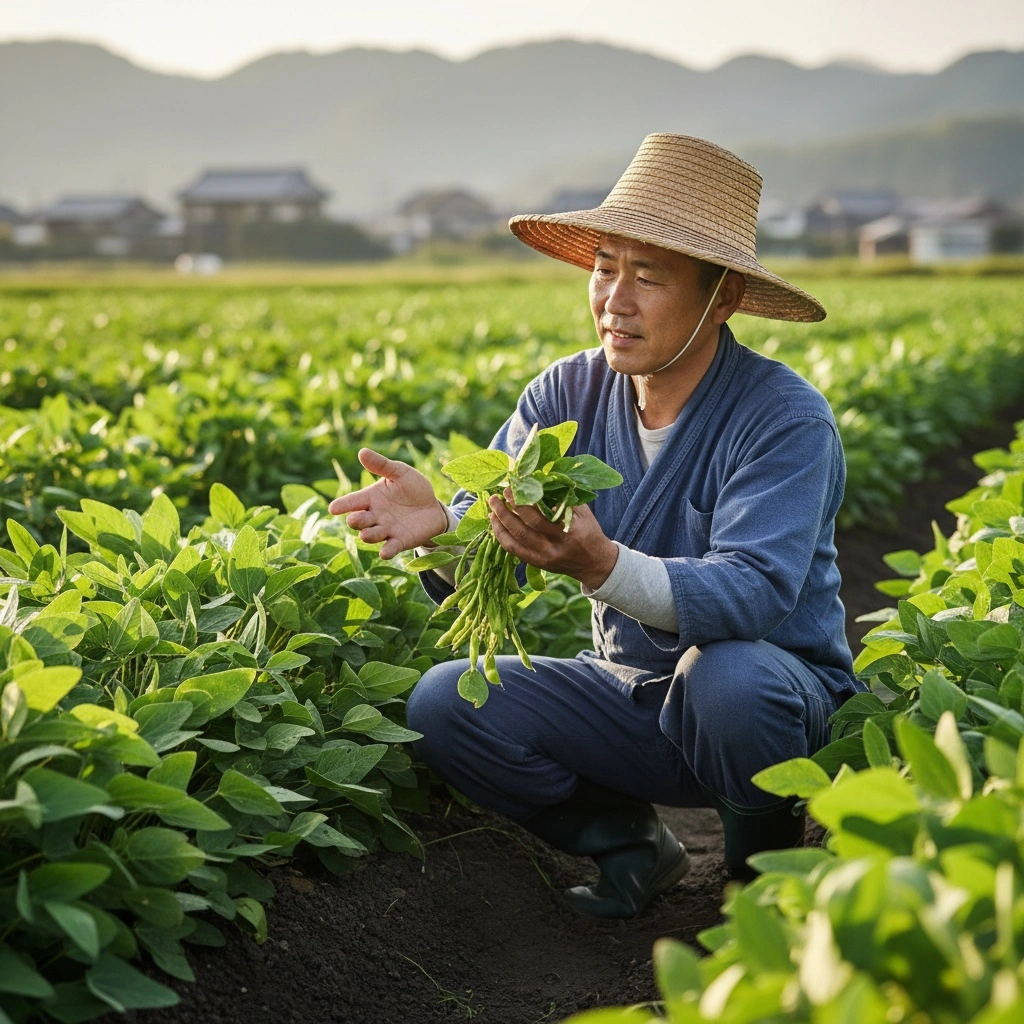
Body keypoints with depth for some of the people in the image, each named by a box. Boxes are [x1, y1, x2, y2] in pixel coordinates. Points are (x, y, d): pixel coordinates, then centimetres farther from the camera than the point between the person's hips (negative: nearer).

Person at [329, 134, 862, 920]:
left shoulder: (783, 417, -21)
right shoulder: (568, 395, -5)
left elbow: (755, 596, -34)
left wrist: (600, 565, -51)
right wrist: (435, 526, -36)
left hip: (780, 695, -4)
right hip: (630, 692, 4)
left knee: (728, 676, -38)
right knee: (443, 703, -16)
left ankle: (769, 860, -5)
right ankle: (626, 837, 6)